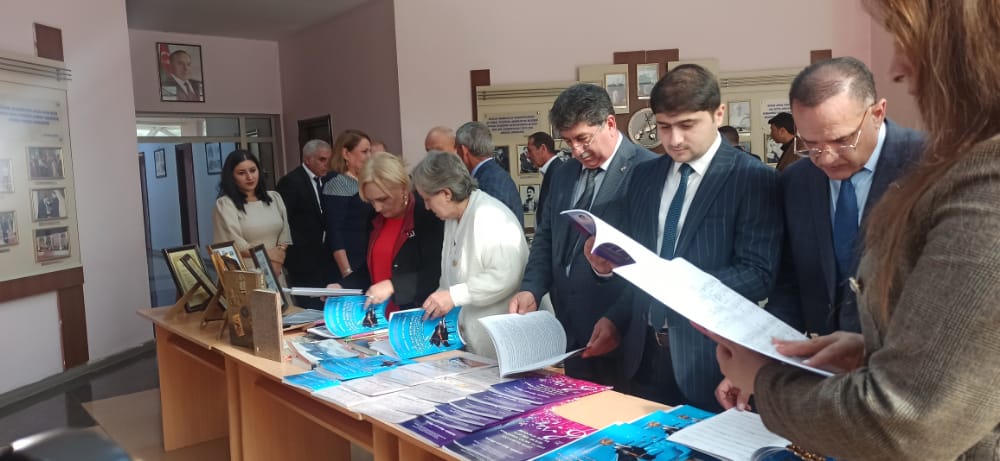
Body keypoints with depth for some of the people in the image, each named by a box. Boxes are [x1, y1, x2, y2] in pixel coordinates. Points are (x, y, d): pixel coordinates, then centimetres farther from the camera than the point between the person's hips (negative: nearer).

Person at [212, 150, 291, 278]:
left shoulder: (274, 198, 11)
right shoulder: (224, 204, -3)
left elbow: (284, 233, 7)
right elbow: (235, 246, -8)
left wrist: (276, 260, -7)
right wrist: (268, 254, -4)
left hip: (275, 273, 4)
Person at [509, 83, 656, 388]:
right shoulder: (564, 174, 11)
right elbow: (546, 238, 15)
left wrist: (618, 319, -21)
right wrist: (531, 290, 0)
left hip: (623, 336, -6)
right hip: (570, 334, 7)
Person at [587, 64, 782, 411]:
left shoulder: (753, 179, -8)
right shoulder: (644, 177, 9)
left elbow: (759, 275, -15)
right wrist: (608, 262, -8)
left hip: (709, 360, -5)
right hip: (644, 353, 5)